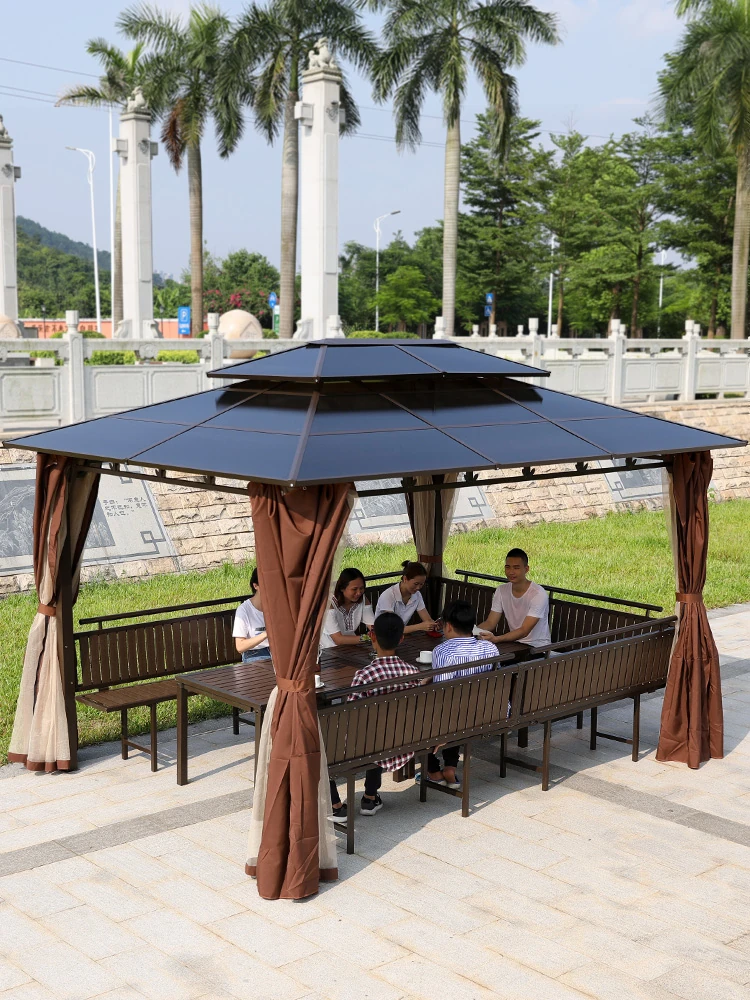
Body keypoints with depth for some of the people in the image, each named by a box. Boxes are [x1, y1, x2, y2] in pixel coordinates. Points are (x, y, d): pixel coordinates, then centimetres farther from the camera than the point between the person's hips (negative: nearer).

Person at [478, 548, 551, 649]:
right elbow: (490, 623, 1)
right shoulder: (502, 590, 2)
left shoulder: (539, 594, -18)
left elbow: (524, 631, -25)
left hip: (537, 647, -5)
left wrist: (495, 639, -39)